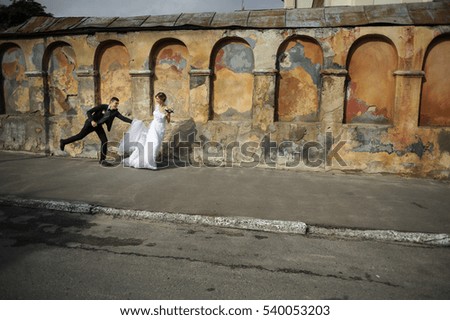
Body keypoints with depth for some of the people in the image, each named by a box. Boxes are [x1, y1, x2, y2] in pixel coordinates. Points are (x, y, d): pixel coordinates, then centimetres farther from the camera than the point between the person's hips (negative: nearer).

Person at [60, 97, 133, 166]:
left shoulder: (115, 112, -12)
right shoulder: (102, 107, -23)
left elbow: (123, 118, -22)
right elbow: (88, 112, -21)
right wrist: (92, 121, -35)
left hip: (99, 126, 4)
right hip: (91, 124, -4)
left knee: (105, 140, -8)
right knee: (80, 136, 6)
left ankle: (102, 160, 1)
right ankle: (63, 142, 30)